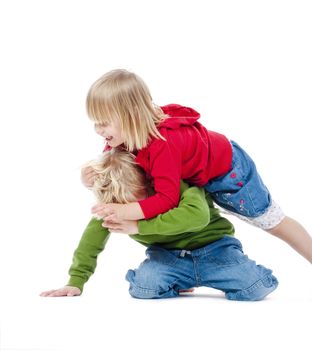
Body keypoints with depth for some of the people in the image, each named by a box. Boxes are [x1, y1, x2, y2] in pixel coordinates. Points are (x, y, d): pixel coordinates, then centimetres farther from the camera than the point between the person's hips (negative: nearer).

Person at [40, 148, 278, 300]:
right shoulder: (113, 199, -12)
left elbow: (198, 214, -46)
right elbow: (92, 237, -5)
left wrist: (140, 225, -42)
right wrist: (76, 281, -11)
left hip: (213, 247, -3)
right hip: (167, 255, 3)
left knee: (258, 286, -27)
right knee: (144, 286, -31)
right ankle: (176, 284, 4)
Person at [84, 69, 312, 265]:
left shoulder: (163, 144, -44)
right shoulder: (122, 137, -18)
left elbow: (167, 199, -44)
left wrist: (124, 211, -52)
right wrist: (94, 178, -25)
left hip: (228, 169, -7)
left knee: (273, 222, 8)